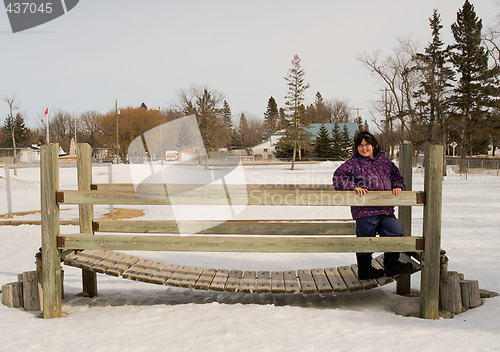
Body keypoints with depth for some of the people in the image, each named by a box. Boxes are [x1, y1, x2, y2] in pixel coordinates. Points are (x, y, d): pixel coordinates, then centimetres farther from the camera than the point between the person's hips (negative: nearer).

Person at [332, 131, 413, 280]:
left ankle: (391, 265, 24)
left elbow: (396, 175, 26)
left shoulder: (384, 160, 15)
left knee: (396, 232, 5)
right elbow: (338, 176, -8)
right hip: (365, 211, -5)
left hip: (386, 211, 5)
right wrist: (354, 187, -17)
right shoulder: (353, 163, -1)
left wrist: (398, 187, 8)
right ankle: (365, 269, 23)